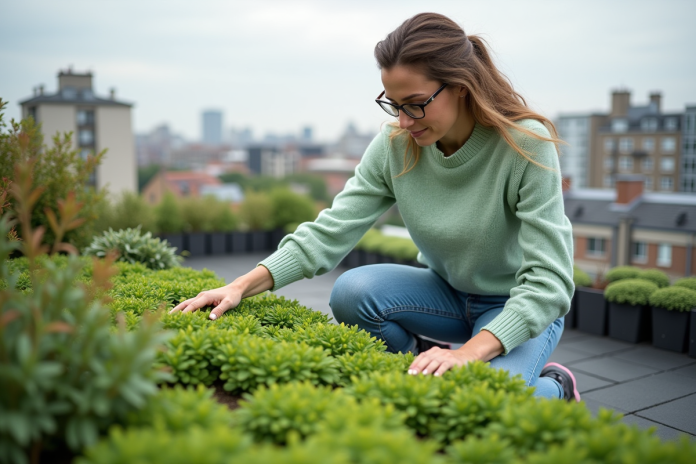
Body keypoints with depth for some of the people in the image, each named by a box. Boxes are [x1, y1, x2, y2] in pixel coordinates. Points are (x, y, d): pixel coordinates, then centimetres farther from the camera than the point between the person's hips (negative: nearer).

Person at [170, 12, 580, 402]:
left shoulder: (526, 144, -24)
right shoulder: (396, 145, -13)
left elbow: (547, 281, -28)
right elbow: (330, 231, -16)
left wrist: (468, 352, -41)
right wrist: (243, 286, -28)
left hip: (523, 305, -3)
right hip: (449, 292, 4)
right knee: (351, 292, -24)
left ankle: (554, 386, 5)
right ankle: (426, 360, 3)